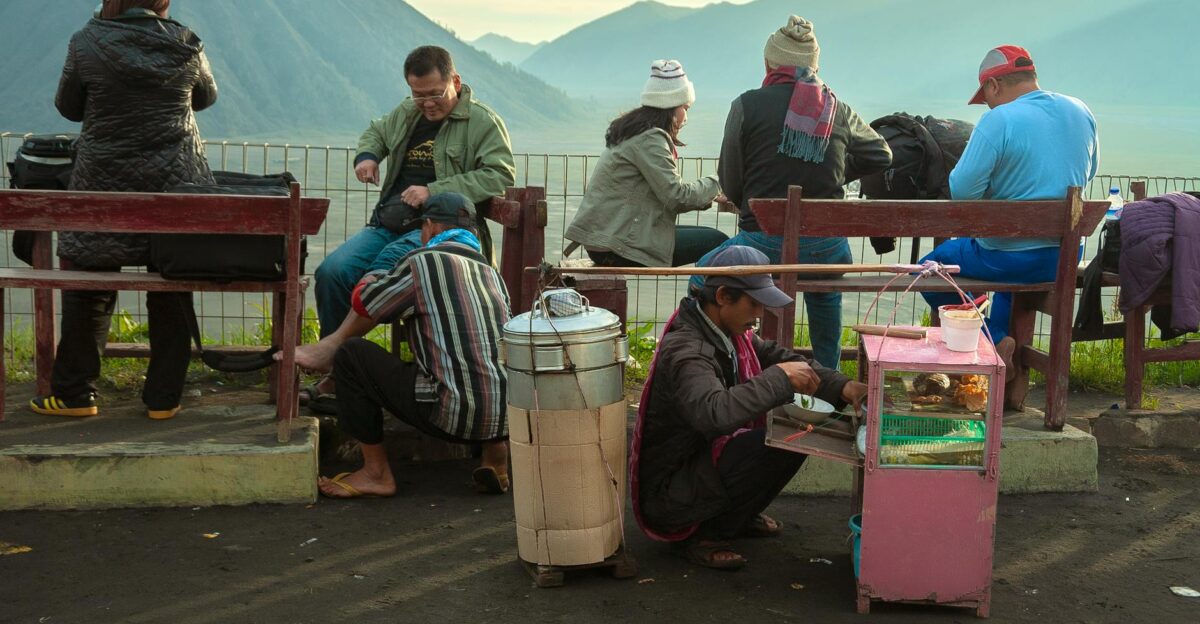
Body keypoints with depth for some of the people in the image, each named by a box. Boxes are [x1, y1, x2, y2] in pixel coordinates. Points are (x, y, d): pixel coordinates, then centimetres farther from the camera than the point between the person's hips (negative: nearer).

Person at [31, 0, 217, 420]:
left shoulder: (87, 43, -7)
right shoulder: (185, 43, -3)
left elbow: (68, 107, 6)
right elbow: (206, 96, 15)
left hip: (105, 187, -1)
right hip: (175, 185, 1)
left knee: (88, 292, 11)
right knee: (172, 297, 10)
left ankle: (74, 393, 17)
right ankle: (164, 397, 15)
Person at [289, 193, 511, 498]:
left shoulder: (424, 262, -2)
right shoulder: (492, 273, 19)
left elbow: (363, 304, 13)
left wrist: (372, 278, 38)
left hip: (453, 416, -7)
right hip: (507, 414, 7)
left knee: (351, 354, 6)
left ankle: (376, 474, 15)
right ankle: (496, 453, 18)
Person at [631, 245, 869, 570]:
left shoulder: (731, 334, 3)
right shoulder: (685, 350, -27)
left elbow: (782, 358, 10)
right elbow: (714, 414, -44)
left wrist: (843, 387, -5)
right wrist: (779, 378, -33)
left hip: (701, 460, 10)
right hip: (667, 492, -9)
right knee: (784, 441, -25)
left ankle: (739, 515, 14)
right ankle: (703, 535, -9)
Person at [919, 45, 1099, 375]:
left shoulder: (999, 120, -17)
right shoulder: (1081, 112, 4)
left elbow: (962, 190, -20)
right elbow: (1089, 172, 19)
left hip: (1010, 257, -7)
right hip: (1067, 256, 7)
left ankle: (994, 340, 3)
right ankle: (1004, 337, 38)